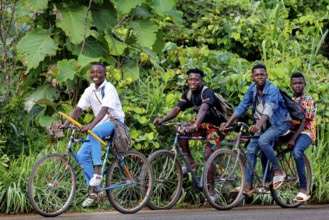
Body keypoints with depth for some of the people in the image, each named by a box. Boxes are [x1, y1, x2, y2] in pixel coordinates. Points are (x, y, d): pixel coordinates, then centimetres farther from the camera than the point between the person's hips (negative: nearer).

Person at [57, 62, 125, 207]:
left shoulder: (109, 89, -16)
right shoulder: (90, 91, 3)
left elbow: (104, 109, -29)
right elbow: (78, 109, -1)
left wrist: (91, 125, -43)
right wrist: (65, 124, -18)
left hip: (115, 122, -7)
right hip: (100, 125, 7)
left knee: (94, 132, -38)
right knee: (82, 155, -8)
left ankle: (98, 172, -33)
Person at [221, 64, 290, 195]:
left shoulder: (272, 90, -25)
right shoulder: (252, 89, -6)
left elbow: (268, 110, -39)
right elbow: (242, 107, -7)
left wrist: (259, 124, -56)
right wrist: (228, 123, -18)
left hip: (280, 122, -6)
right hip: (263, 124, 6)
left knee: (263, 141, -31)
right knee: (251, 150, -7)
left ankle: (278, 171, -15)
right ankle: (248, 185, -4)